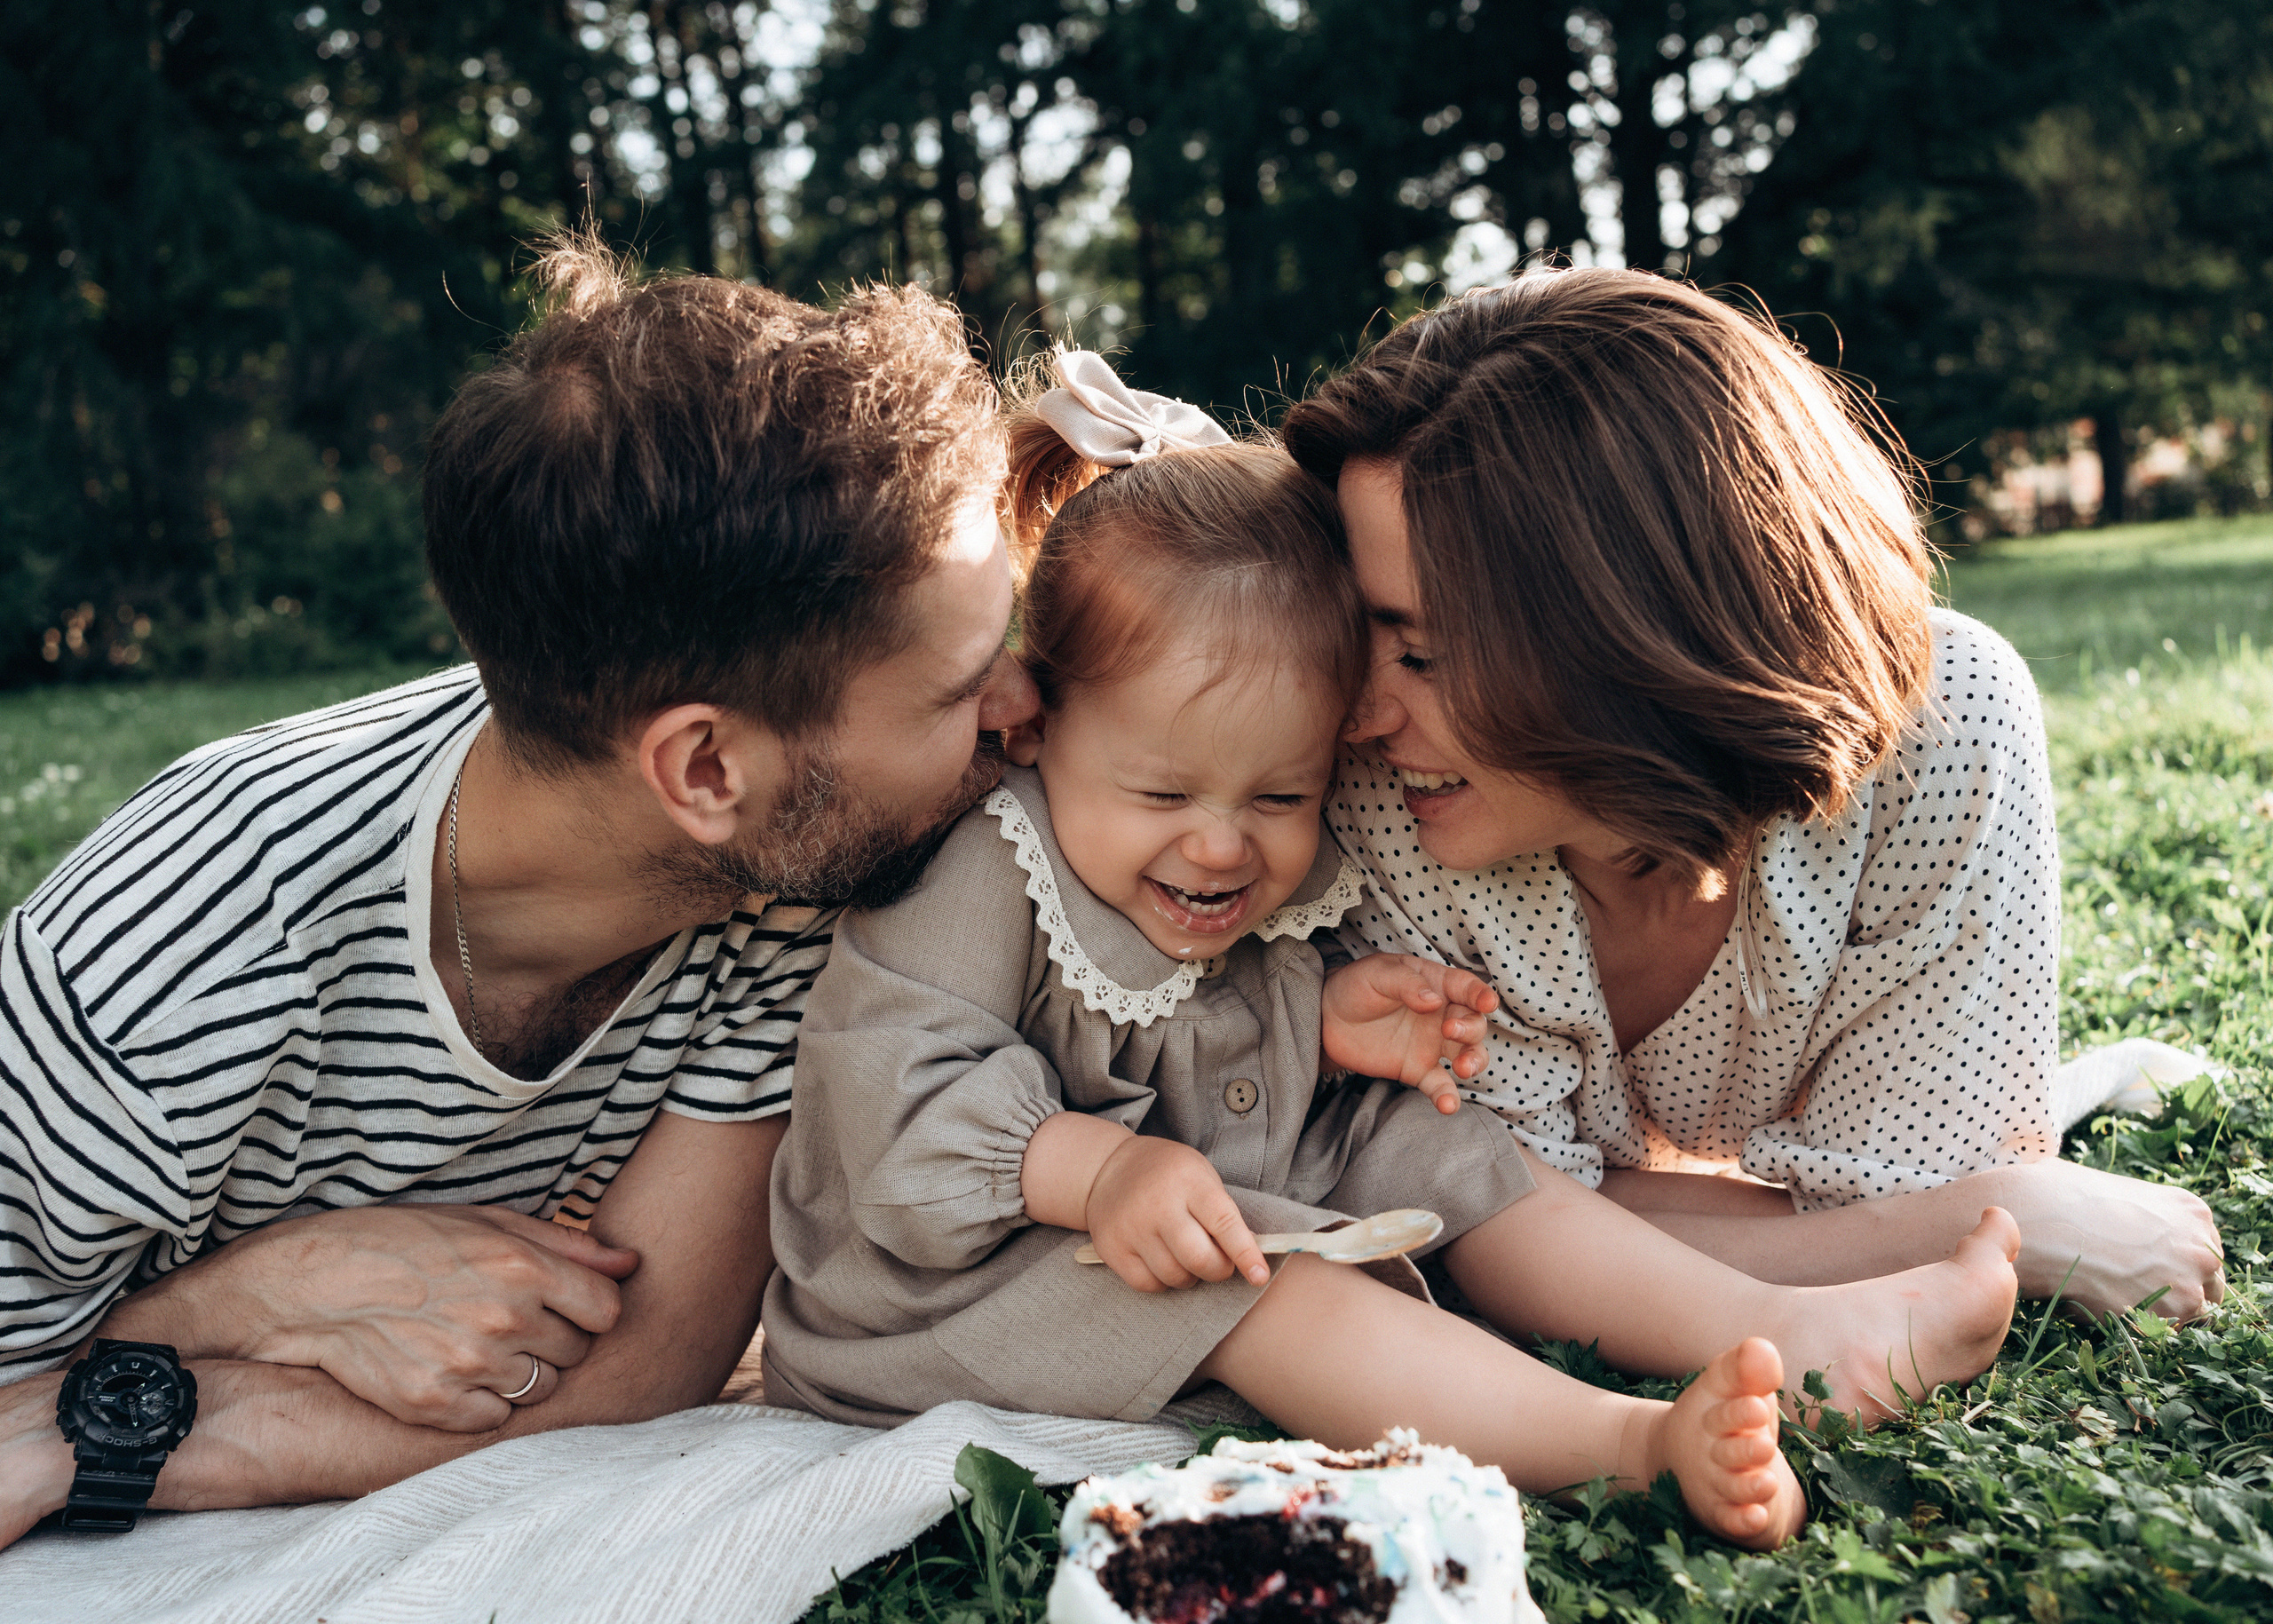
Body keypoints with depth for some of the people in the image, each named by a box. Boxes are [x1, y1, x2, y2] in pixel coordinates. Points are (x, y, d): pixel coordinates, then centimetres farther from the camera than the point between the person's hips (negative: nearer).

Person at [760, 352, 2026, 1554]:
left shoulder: (1278, 874, 2)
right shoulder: (980, 879, -21)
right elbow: (895, 1100, -26)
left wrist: (1328, 1023, -4)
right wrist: (1097, 1167, -37)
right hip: (1002, 1270, -7)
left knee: (1440, 1148, -7)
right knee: (1244, 1281, -33)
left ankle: (1784, 1324, -13)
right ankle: (1635, 1440, -41)